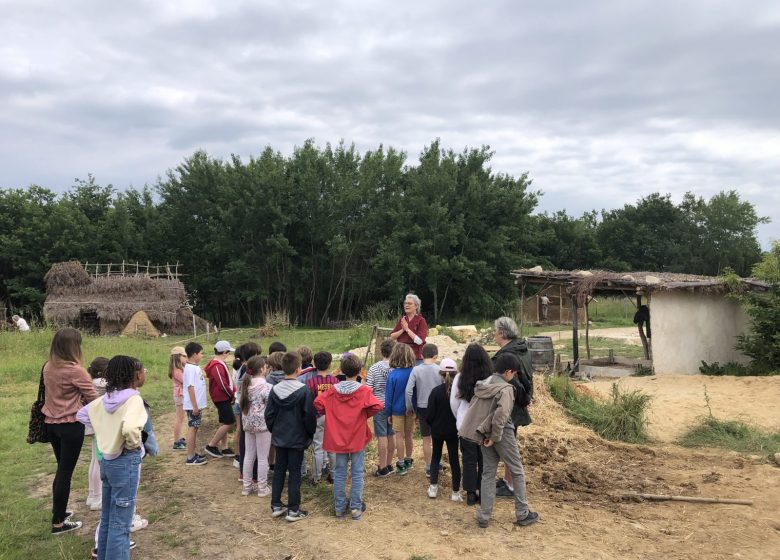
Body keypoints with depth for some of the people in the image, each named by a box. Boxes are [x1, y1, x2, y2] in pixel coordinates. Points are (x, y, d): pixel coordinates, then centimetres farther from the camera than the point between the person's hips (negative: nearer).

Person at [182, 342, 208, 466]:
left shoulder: (195, 367, 11)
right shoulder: (190, 368, -18)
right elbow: (190, 387, -22)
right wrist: (195, 406, -22)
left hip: (197, 404, 9)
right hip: (193, 405, -9)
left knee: (194, 428, 14)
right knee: (192, 428, -3)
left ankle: (193, 454, 23)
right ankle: (190, 458, 3)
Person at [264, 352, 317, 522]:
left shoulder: (275, 389, -4)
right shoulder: (304, 390, -17)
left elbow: (269, 415, 1)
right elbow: (309, 416, -14)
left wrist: (274, 430, 16)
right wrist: (311, 433, 1)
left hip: (279, 437, 4)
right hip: (297, 438, -4)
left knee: (279, 471, 16)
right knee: (295, 473, 4)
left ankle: (276, 506, 23)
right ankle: (293, 510, 10)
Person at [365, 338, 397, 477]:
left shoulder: (374, 368, -10)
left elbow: (369, 389, -11)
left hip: (380, 405, -2)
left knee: (382, 436, 2)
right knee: (392, 435, 13)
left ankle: (383, 468, 7)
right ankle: (389, 465, 24)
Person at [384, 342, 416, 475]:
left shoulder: (393, 374, -18)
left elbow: (389, 395, -10)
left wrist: (388, 412, 0)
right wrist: (414, 407, 8)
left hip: (397, 410, -3)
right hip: (411, 409, 3)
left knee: (399, 436, 7)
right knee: (408, 435, 17)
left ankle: (401, 464, 14)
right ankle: (408, 461, 31)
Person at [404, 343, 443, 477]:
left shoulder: (416, 370, -8)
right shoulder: (440, 370, -9)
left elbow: (408, 390, -12)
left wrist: (409, 408, -1)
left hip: (422, 408, 0)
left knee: (426, 439, 11)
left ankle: (429, 468, 18)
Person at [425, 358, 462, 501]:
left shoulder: (436, 391, -15)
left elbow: (430, 414, -12)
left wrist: (431, 425, 8)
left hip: (437, 430, 0)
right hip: (453, 430, 0)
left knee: (436, 456, 18)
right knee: (454, 459, 10)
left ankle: (433, 487, 15)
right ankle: (456, 492, 13)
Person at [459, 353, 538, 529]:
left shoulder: (482, 385, 4)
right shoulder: (505, 389, -18)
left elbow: (473, 410, 8)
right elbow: (501, 415, -29)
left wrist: (485, 434, 12)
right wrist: (495, 437, -18)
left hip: (485, 434, 6)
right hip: (503, 435, -6)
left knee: (488, 473, 13)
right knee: (517, 472, 10)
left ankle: (484, 516, 13)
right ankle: (523, 514, 18)